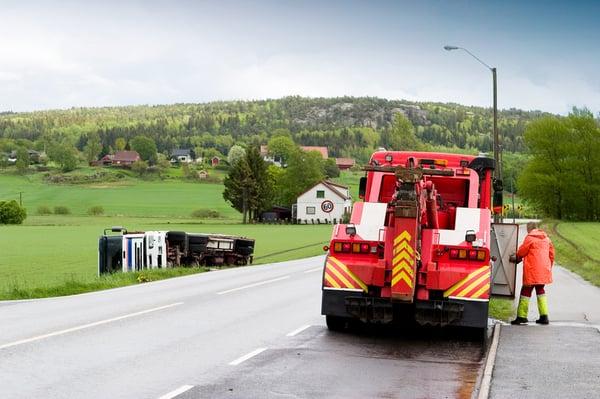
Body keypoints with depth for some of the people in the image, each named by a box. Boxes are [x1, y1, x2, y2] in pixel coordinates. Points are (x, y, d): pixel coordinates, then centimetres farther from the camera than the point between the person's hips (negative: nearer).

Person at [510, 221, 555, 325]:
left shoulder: (529, 238, -10)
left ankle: (522, 316, 1)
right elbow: (551, 253, 17)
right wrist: (549, 266, 26)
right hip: (544, 269, 7)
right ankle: (544, 316, 10)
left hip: (532, 270, -7)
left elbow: (521, 252, -4)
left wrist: (516, 258, 17)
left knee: (526, 291, 0)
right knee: (540, 290, 16)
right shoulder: (546, 238, 13)